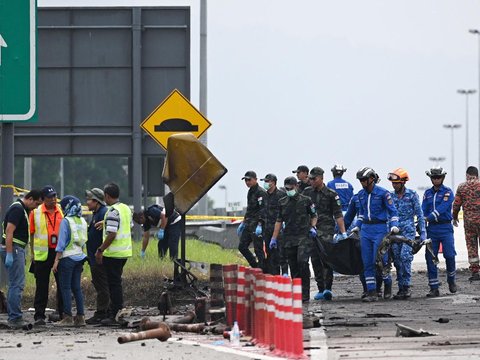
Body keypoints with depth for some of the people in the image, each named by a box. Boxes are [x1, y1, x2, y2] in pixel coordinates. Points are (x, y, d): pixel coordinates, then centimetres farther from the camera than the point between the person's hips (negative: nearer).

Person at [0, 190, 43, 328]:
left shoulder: (22, 209, 18)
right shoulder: (17, 209, -14)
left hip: (17, 249, 11)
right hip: (13, 249, -11)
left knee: (15, 284, 13)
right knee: (17, 284, -11)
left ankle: (13, 317, 16)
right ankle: (15, 318, -13)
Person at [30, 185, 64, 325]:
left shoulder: (62, 211, 6)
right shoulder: (36, 213, 1)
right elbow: (31, 234, 4)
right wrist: (33, 253, -1)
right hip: (43, 254, -2)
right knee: (41, 286, 0)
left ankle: (62, 312, 13)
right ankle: (39, 315, 2)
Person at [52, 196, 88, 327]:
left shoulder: (66, 221, -11)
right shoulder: (82, 221, 10)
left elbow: (61, 242, -13)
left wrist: (56, 260, -11)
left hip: (67, 257, -7)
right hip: (79, 257, 7)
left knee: (65, 288, -3)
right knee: (76, 287, 10)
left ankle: (68, 317, -6)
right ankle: (80, 317, 8)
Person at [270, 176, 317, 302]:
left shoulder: (306, 200, 2)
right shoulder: (282, 202, 12)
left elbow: (314, 216, 11)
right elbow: (279, 221, 17)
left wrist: (313, 227, -7)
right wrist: (274, 238, 13)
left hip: (304, 236, -4)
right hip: (289, 238, 4)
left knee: (302, 261, -19)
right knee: (293, 267, 3)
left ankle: (305, 294, -16)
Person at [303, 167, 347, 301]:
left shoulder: (331, 194, 2)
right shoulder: (307, 192, 12)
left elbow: (338, 215, 1)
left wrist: (343, 232, -4)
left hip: (326, 231, -4)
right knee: (315, 260, 2)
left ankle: (328, 288, -19)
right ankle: (321, 289, 7)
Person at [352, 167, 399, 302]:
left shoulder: (383, 193, -7)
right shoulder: (361, 194, 11)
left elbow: (392, 211, -3)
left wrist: (394, 225, -15)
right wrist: (357, 226, 18)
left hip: (380, 229, -6)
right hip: (365, 230, 6)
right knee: (367, 263, 0)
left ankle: (388, 283, 17)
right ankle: (371, 292, 2)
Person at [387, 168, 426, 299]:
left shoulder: (412, 195, -1)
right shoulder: (390, 196, 9)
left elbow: (420, 215, 1)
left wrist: (423, 232, -3)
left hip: (408, 230, -4)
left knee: (405, 257, -19)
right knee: (397, 260, 1)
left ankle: (406, 286, -15)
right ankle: (401, 288, 6)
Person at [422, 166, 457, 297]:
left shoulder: (448, 192, -2)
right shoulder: (428, 193, 13)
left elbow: (442, 208, -16)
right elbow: (423, 210, 6)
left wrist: (428, 218, -26)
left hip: (445, 227, -4)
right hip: (432, 228, 4)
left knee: (449, 255, -9)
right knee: (430, 257, -2)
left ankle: (451, 281, 16)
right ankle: (434, 288, 2)